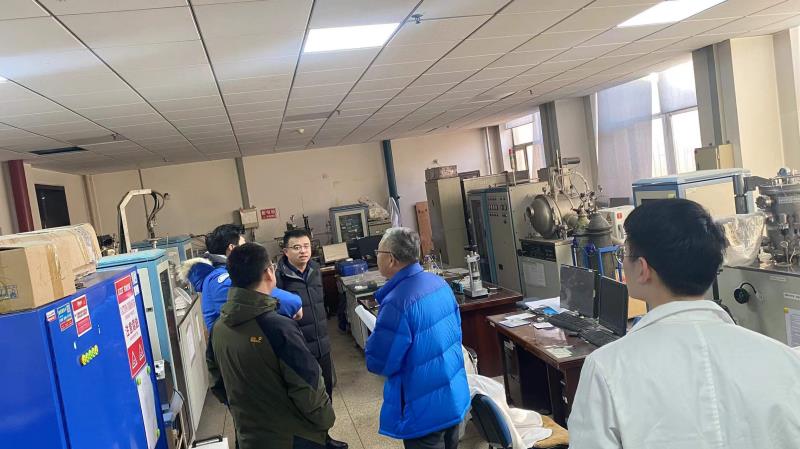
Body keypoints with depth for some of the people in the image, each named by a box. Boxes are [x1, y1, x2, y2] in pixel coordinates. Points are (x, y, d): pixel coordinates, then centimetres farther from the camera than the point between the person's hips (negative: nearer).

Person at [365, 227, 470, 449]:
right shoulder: (438, 282, -1)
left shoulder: (397, 302, -29)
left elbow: (378, 363, -22)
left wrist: (377, 336, -2)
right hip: (455, 396, 8)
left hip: (425, 410, -8)